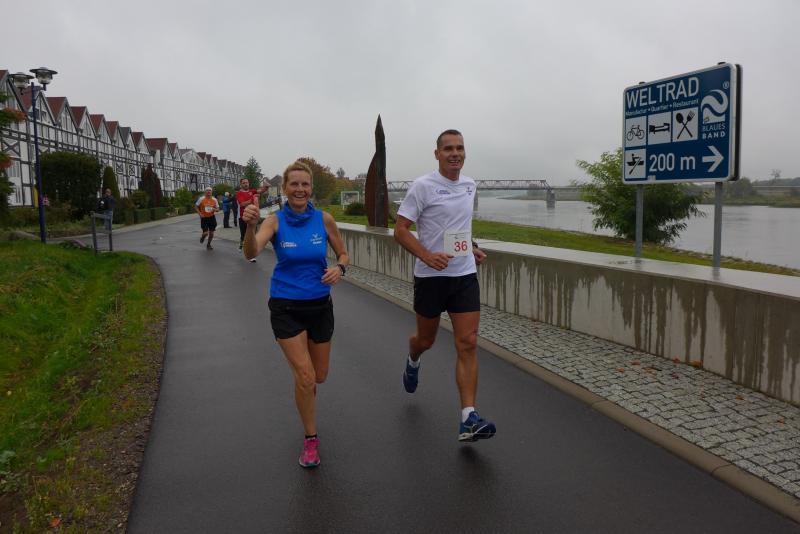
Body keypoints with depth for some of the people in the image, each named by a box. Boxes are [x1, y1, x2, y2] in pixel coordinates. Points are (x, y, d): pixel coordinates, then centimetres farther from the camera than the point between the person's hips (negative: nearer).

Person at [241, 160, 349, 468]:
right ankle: (311, 439, 14)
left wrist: (339, 268, -17)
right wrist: (249, 226, -49)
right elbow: (251, 253, -29)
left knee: (320, 375, 14)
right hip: (286, 307, -2)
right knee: (305, 377, -9)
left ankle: (304, 391, 53)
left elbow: (343, 254, 6)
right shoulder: (275, 221, -11)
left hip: (319, 304, 3)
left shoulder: (324, 220, -6)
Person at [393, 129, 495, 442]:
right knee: (426, 340, 14)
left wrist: (473, 248, 14)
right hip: (430, 276, -4)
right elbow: (400, 231, -12)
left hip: (465, 275, 4)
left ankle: (468, 419, -6)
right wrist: (427, 256, -26)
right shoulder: (423, 186, -9)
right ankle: (412, 361, 52)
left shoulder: (470, 186, 10)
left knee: (468, 344, -7)